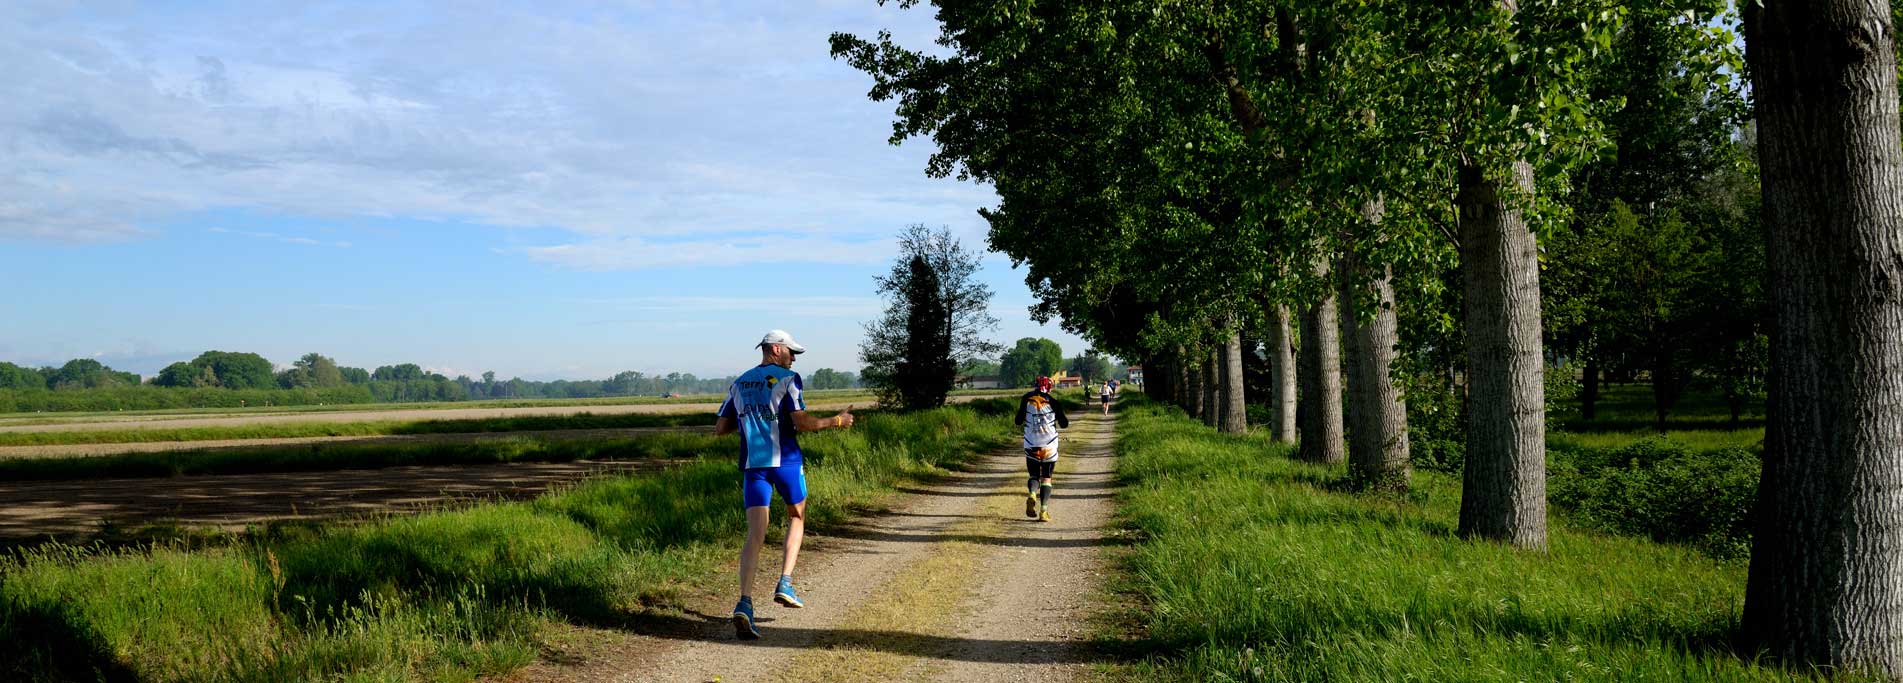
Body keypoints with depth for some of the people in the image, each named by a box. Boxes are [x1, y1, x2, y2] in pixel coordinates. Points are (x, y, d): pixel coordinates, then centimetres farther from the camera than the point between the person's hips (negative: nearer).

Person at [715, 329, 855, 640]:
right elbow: (802, 423, -13)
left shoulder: (739, 384, 14)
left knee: (755, 535, -3)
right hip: (785, 460, -4)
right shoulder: (787, 379, -3)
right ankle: (785, 584, 10)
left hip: (752, 465, 4)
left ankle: (745, 603, -20)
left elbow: (720, 428, 13)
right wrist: (836, 422, 1)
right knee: (796, 518, 21)